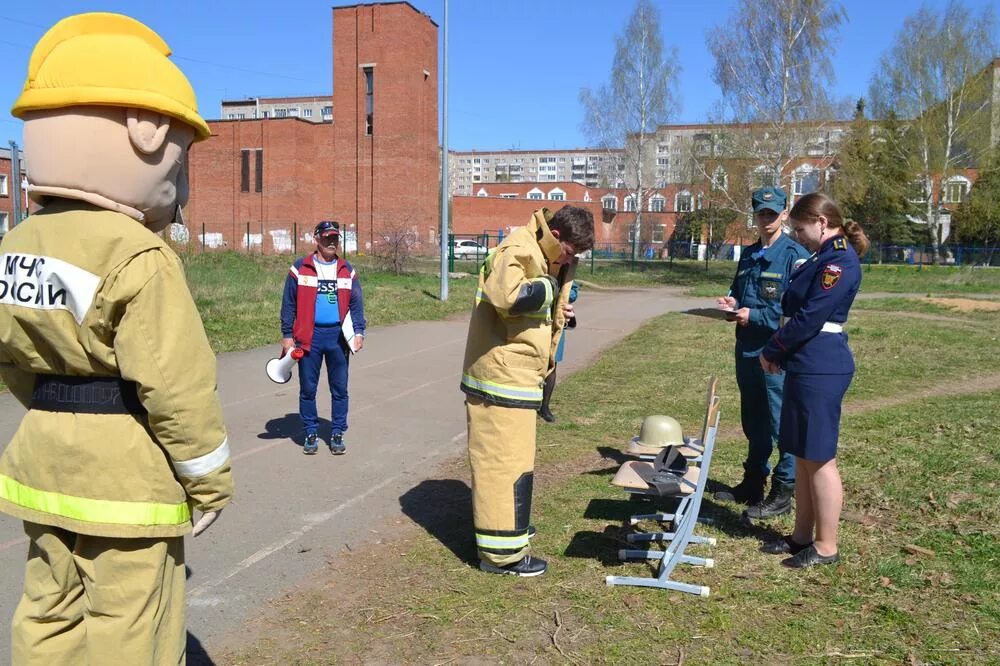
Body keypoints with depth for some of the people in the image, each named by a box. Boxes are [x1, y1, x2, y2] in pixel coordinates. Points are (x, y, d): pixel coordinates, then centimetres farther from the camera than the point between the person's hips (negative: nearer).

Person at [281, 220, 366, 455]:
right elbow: (289, 304, 2)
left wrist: (359, 332, -3)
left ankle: (337, 434, 18)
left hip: (338, 336, 2)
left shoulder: (347, 271, 8)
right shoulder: (300, 269, 1)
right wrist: (287, 335, -2)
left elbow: (356, 304, 8)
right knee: (307, 389, 6)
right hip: (309, 336, -2)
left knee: (340, 389, 7)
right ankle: (311, 434, 19)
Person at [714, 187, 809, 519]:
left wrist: (755, 315, -18)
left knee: (782, 423, 1)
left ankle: (783, 492, 12)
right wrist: (732, 302, 4)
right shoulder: (748, 255, 13)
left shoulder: (795, 255, -10)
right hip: (747, 350, 8)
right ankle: (753, 482, 32)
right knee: (753, 422, 18)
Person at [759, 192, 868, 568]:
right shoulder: (825, 258, 16)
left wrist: (772, 350, -6)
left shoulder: (839, 261, -15)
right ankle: (802, 536, 26)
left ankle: (826, 547, 11)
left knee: (819, 459, -1)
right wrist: (779, 353, 7)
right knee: (803, 456, 15)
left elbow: (809, 318, -19)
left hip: (820, 371, -10)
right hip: (804, 366, 10)